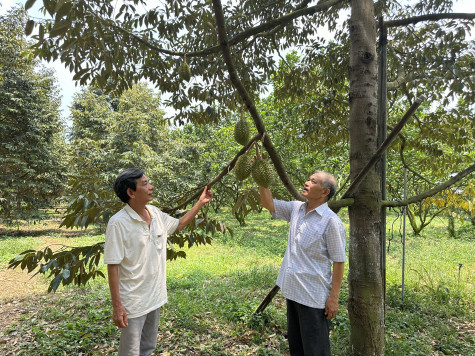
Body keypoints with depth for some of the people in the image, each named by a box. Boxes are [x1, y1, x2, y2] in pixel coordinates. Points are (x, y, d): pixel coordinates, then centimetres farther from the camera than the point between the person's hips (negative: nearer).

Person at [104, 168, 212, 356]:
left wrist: (200, 203, 14)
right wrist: (117, 305, -18)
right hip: (133, 302, -6)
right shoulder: (118, 223, -21)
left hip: (155, 297, 6)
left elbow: (179, 224, 17)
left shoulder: (156, 213, -1)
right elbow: (112, 267, -19)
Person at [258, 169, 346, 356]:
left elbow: (339, 262, -15)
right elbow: (268, 204, 7)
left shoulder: (331, 221, -18)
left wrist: (334, 298, -15)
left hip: (314, 296, -7)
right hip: (293, 291, 7)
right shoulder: (296, 209, 2)